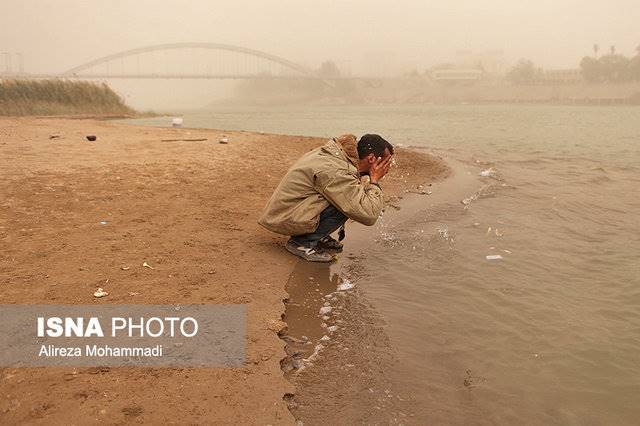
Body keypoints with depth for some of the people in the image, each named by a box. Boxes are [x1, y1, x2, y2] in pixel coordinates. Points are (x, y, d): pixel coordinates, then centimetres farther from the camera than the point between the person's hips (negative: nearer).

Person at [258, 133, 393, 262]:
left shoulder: (334, 153, 1)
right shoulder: (337, 173, -27)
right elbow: (369, 216, -28)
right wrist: (375, 181, -15)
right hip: (286, 220, -9)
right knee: (349, 202, -23)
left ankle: (317, 235, 10)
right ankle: (303, 243, -11)